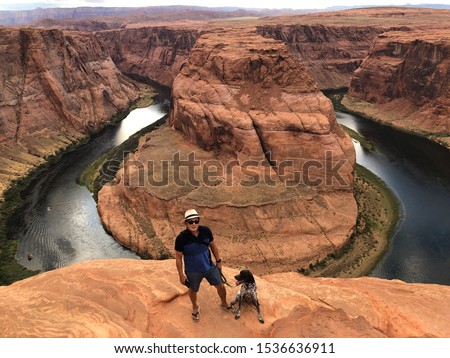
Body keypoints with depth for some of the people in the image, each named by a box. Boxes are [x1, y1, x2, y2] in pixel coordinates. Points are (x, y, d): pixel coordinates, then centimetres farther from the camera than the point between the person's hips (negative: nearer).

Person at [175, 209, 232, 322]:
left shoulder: (206, 231, -18)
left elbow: (213, 245, 0)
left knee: (221, 286, 16)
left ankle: (224, 304, 49)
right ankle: (195, 307, 56)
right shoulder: (181, 238, -26)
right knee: (193, 290, 22)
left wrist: (218, 261, 7)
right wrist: (181, 275, -7)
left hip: (209, 266, 3)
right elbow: (178, 257, -13)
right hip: (193, 271, -2)